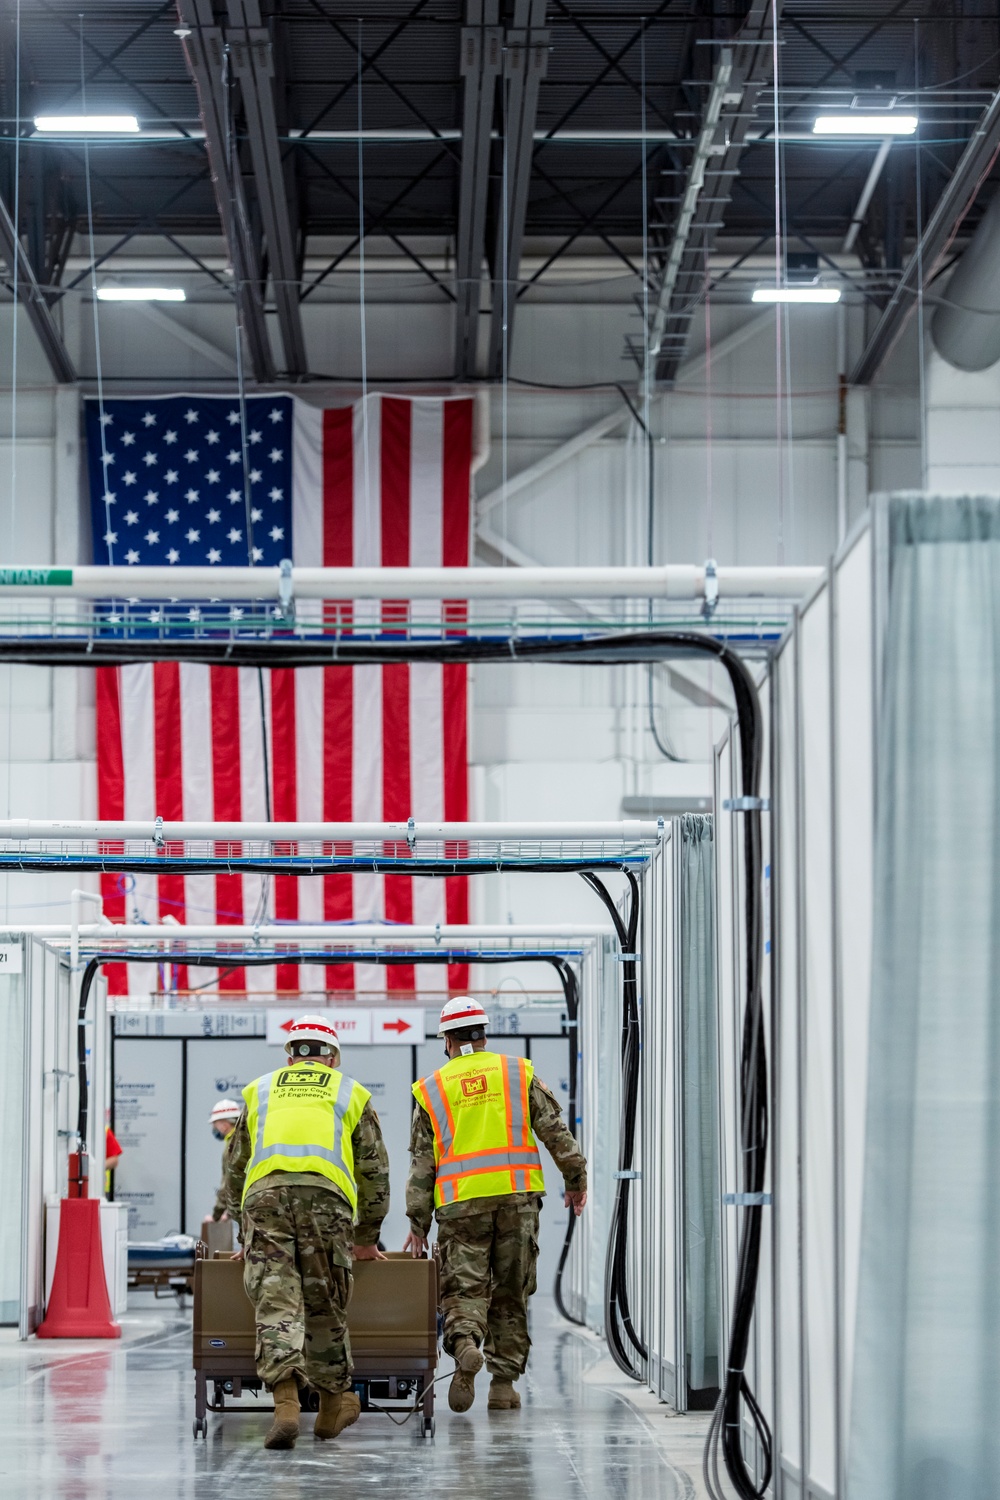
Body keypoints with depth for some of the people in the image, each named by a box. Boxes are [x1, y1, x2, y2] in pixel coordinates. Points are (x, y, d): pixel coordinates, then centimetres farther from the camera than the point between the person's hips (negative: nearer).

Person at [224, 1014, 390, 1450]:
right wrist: (366, 1239, 39)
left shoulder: (260, 1091, 31)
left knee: (275, 1302, -5)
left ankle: (286, 1404, -22)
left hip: (264, 1193, 1)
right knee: (326, 1307, 11)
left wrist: (246, 1235, 42)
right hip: (326, 1195, -1)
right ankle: (333, 1405, 25)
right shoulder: (351, 1093, 28)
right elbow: (374, 1173, 29)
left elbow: (234, 1169, 33)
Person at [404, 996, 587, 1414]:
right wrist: (575, 1179, 13)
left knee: (465, 1287, 0)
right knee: (511, 1293, 8)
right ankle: (503, 1382, 8)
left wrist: (417, 1222, 9)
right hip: (517, 1195, 1)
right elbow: (555, 1131, 5)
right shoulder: (518, 1073, 10)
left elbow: (421, 1163, 7)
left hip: (461, 1202, -1)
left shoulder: (431, 1090, 9)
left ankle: (464, 1342, -30)